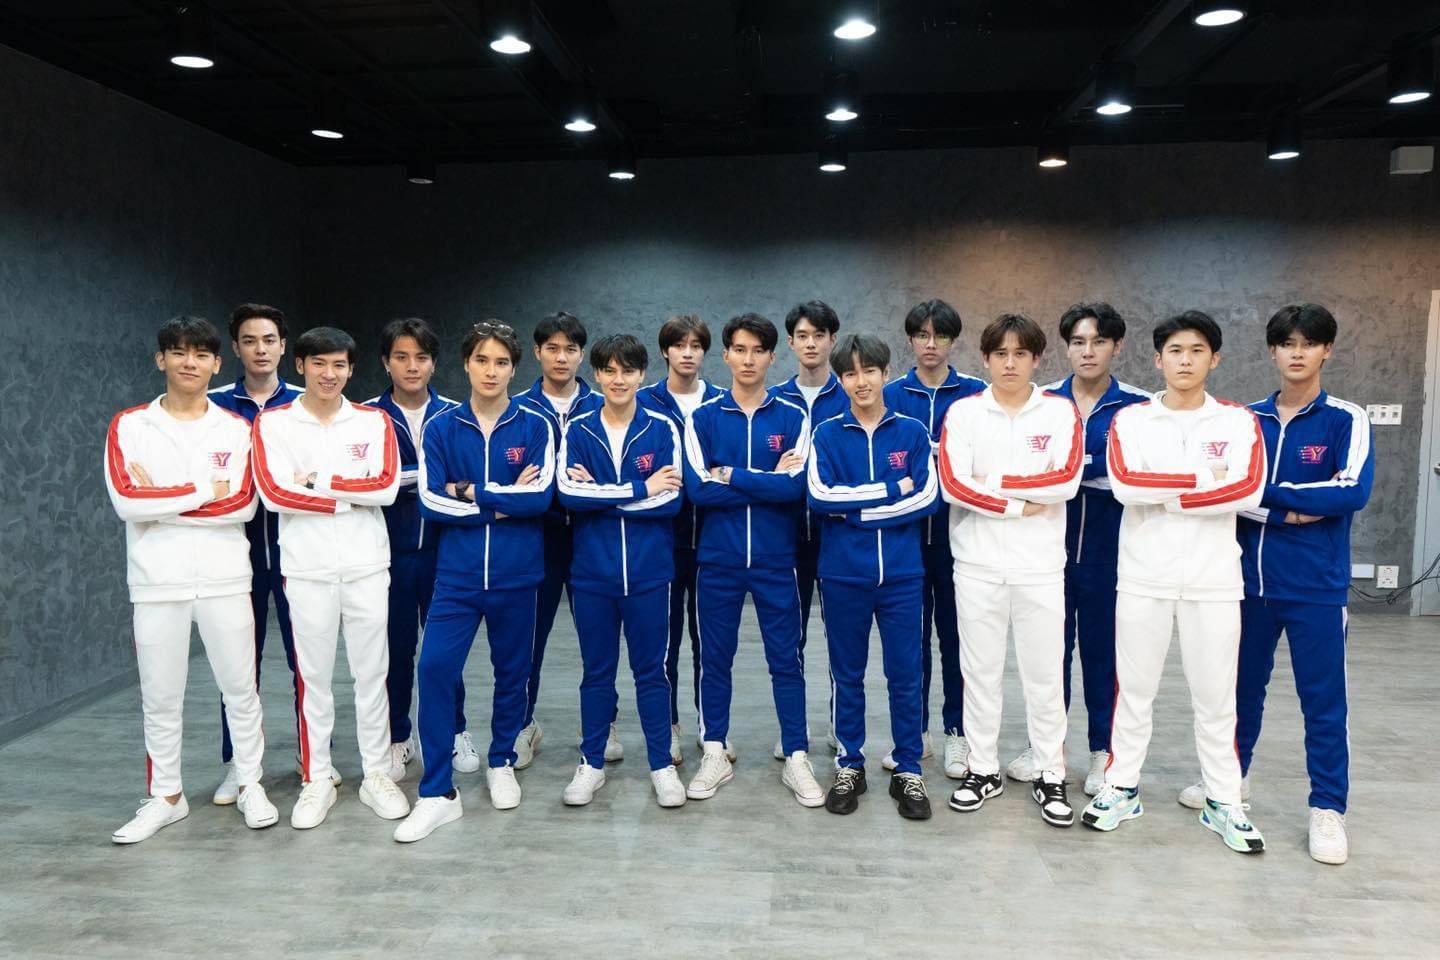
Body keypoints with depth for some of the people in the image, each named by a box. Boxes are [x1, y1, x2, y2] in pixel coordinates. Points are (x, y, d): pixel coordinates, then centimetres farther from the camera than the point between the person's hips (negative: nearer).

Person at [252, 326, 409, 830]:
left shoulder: (374, 421, 4)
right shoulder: (273, 423, 1)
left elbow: (387, 486, -8)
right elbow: (275, 492, -11)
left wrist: (318, 481, -11)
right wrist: (352, 498, -11)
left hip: (367, 565, 1)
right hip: (306, 567, -1)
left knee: (372, 673, 8)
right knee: (313, 677, 7)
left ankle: (377, 775, 21)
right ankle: (316, 781, 20)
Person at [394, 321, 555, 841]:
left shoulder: (534, 427, -1)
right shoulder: (441, 427, 2)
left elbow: (541, 496, -13)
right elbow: (430, 501, -6)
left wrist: (471, 493, -11)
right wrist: (503, 503, -11)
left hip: (516, 574, 0)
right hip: (456, 574, 0)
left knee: (512, 672, 12)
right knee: (435, 669, -8)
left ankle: (502, 763, 35)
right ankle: (437, 793, 3)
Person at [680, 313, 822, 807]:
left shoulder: (792, 417, 1)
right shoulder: (702, 418, 2)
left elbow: (795, 486, -13)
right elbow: (698, 488, -11)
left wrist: (732, 476, -12)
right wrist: (768, 481, -11)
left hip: (775, 560, 0)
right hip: (718, 560, 1)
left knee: (786, 660, 6)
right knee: (715, 659, 10)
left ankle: (796, 759, 19)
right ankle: (715, 756, 25)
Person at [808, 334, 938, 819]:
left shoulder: (912, 432, 3)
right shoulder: (827, 434, 2)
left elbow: (926, 497, -7)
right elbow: (820, 495, -12)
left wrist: (854, 508, -12)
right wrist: (893, 490, -12)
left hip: (902, 573, 0)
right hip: (842, 574, 0)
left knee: (905, 674, 7)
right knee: (847, 674, 11)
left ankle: (909, 770, 22)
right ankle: (849, 766, 25)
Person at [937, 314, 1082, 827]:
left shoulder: (1061, 411, 2)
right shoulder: (963, 411, 2)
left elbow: (1067, 480, -11)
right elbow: (953, 485, -10)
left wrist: (993, 483, -11)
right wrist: (1021, 506, -11)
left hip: (1040, 565, 0)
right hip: (977, 564, 1)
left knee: (1044, 674, 7)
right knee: (980, 670, 10)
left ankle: (1050, 775, 22)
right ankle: (983, 769, 24)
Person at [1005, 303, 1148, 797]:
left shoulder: (1138, 406, -1)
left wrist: (1072, 468, -16)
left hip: (1109, 546, -2)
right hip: (1052, 540, 2)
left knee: (1103, 646, 8)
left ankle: (1103, 749, 23)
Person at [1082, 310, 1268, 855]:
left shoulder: (1238, 421, 2)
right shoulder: (1131, 419, 2)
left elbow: (1248, 490, -13)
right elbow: (1124, 483, -15)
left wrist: (1165, 496, -13)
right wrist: (1204, 477, -12)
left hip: (1214, 579, 0)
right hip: (1144, 577, 0)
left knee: (1215, 697, 8)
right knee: (1133, 689, 9)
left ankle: (1222, 803, 23)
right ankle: (1121, 788, 22)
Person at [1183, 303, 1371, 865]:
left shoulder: (1346, 419, -3)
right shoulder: (1247, 420, 6)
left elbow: (1353, 490, -17)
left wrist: (1266, 491, -13)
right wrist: (1295, 510, -15)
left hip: (1317, 586, -3)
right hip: (1250, 579, 3)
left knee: (1323, 697, 4)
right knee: (1243, 685, 16)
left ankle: (1327, 808, 17)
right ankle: (1231, 776, 32)